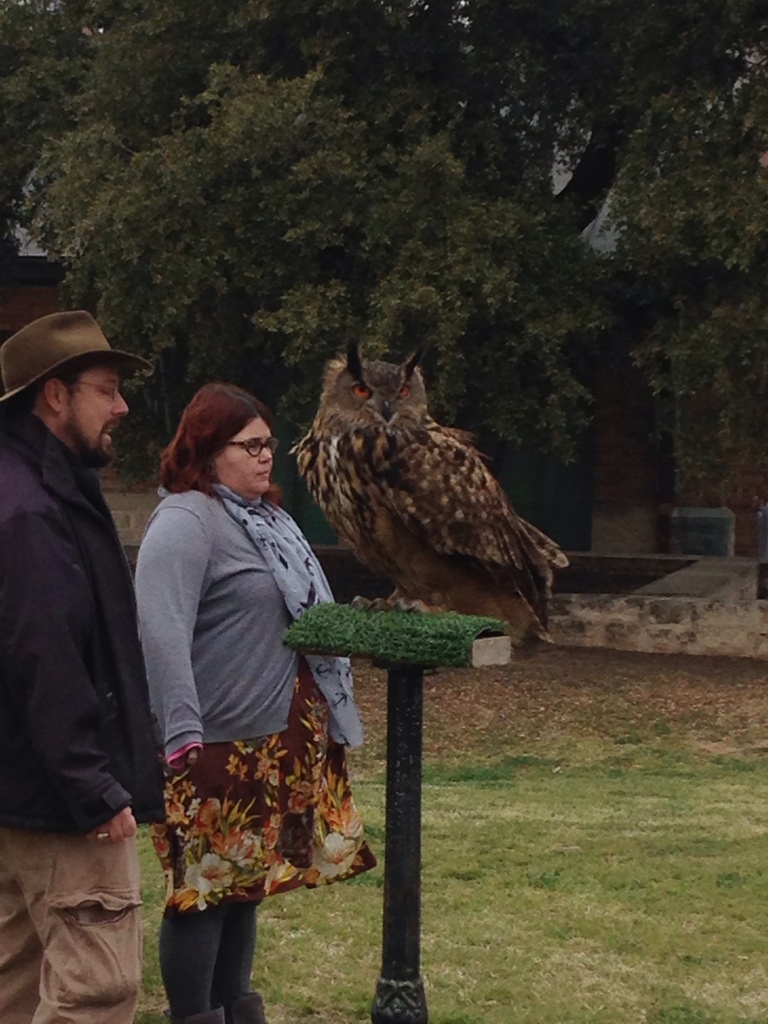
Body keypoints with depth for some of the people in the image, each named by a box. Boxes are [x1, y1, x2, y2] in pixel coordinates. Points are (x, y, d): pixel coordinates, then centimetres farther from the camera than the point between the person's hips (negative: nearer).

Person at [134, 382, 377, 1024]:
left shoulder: (263, 516, 15)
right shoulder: (185, 521, -15)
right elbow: (162, 632, -26)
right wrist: (182, 734, -33)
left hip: (278, 737, 9)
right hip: (221, 741, -9)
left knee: (246, 880, 16)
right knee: (207, 885, -1)